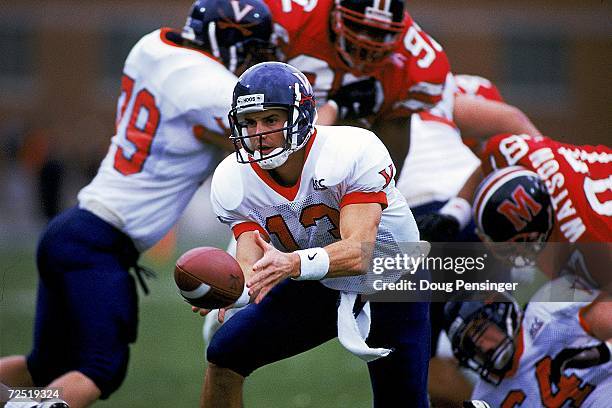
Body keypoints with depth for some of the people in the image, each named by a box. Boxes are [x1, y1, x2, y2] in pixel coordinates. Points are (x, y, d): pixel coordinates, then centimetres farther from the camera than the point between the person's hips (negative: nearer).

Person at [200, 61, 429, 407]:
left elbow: (359, 251, -41)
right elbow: (252, 268, -26)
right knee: (225, 357, -9)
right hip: (316, 288, 4)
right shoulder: (234, 181, -18)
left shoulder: (355, 151, -32)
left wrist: (293, 263, -60)